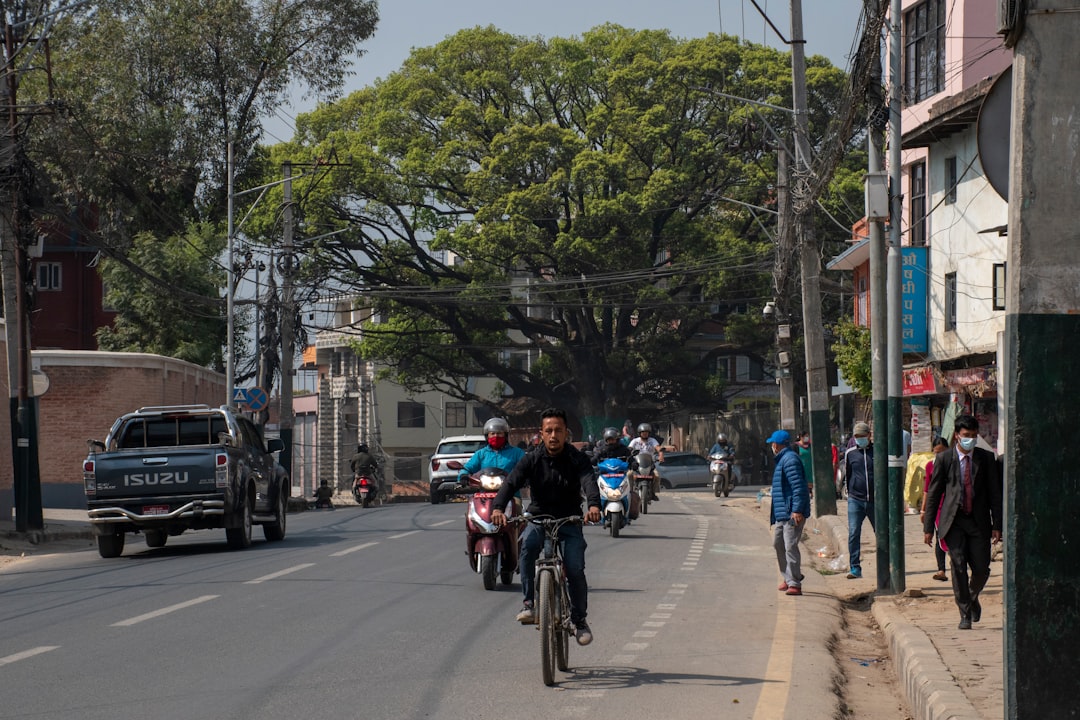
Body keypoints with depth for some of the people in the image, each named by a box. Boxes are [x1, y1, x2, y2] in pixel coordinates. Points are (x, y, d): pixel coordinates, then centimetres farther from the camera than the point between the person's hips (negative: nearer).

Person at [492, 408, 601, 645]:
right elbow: (511, 482, -17)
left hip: (569, 521, 0)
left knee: (575, 569, -15)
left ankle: (579, 619, 8)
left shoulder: (577, 459, -6)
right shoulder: (532, 460, -4)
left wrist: (593, 505, -47)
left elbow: (589, 482, -24)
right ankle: (529, 602, -25)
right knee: (527, 545, -32)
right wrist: (498, 508, -37)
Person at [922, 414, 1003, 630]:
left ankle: (972, 598, 30)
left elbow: (994, 493, 7)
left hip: (979, 521, 1)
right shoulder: (944, 459, 2)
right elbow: (933, 494, 5)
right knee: (958, 567, -8)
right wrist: (928, 527, 2)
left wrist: (997, 525, 1)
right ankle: (965, 614, 1)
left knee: (981, 569, -1)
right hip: (954, 521, -1)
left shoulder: (986, 458, 5)